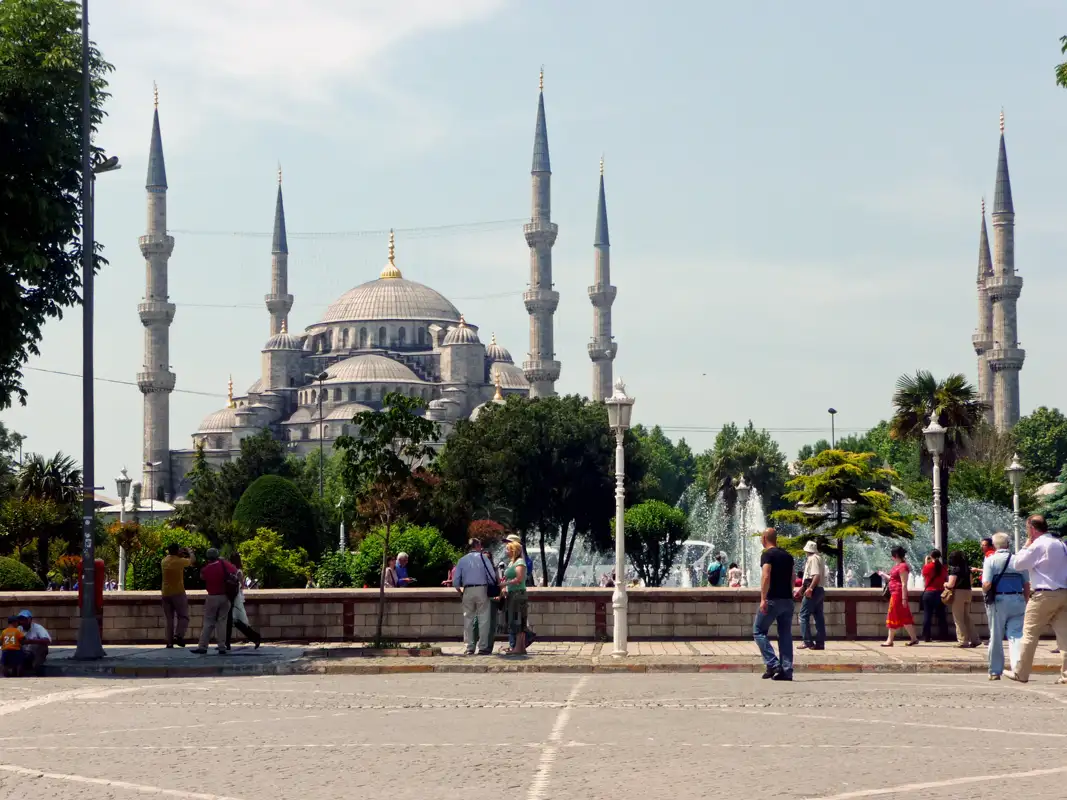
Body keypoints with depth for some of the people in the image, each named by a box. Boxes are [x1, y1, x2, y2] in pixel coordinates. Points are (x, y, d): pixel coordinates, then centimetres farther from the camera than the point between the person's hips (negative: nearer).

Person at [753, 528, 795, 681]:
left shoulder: (767, 555, -8)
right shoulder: (787, 556, 14)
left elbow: (766, 576, -19)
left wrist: (763, 599, -21)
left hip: (773, 600, -7)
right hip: (788, 600, 7)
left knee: (759, 631, 4)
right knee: (785, 635, 8)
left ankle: (773, 664, -9)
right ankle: (786, 671, 3)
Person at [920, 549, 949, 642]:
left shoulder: (927, 567, -8)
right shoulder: (943, 568, -4)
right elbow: (946, 579, 9)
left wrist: (926, 563, 17)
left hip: (928, 593, -1)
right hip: (940, 593, 1)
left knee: (927, 615, 4)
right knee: (941, 615, 8)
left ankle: (926, 637, 2)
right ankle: (943, 636, 7)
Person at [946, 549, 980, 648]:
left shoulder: (954, 569, -13)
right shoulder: (967, 568, 10)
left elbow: (951, 584, -17)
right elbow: (970, 581, 18)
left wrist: (945, 584, 2)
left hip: (958, 593, -7)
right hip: (968, 592, 7)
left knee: (958, 619, 1)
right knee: (967, 617, 15)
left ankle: (963, 641, 0)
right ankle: (975, 639, 11)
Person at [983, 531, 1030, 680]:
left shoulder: (991, 560, -4)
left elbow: (986, 584, -12)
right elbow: (1027, 585, 5)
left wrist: (985, 592, 9)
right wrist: (1026, 602, 16)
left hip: (998, 601, -1)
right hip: (1018, 600, 1)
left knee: (996, 637, 9)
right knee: (1016, 634, 0)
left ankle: (995, 671, 15)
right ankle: (1018, 666, -19)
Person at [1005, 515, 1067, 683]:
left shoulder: (1037, 545, -11)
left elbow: (1018, 564, -6)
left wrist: (1026, 546, 5)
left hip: (1044, 595, -7)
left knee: (1029, 634, 2)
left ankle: (1021, 673, 7)